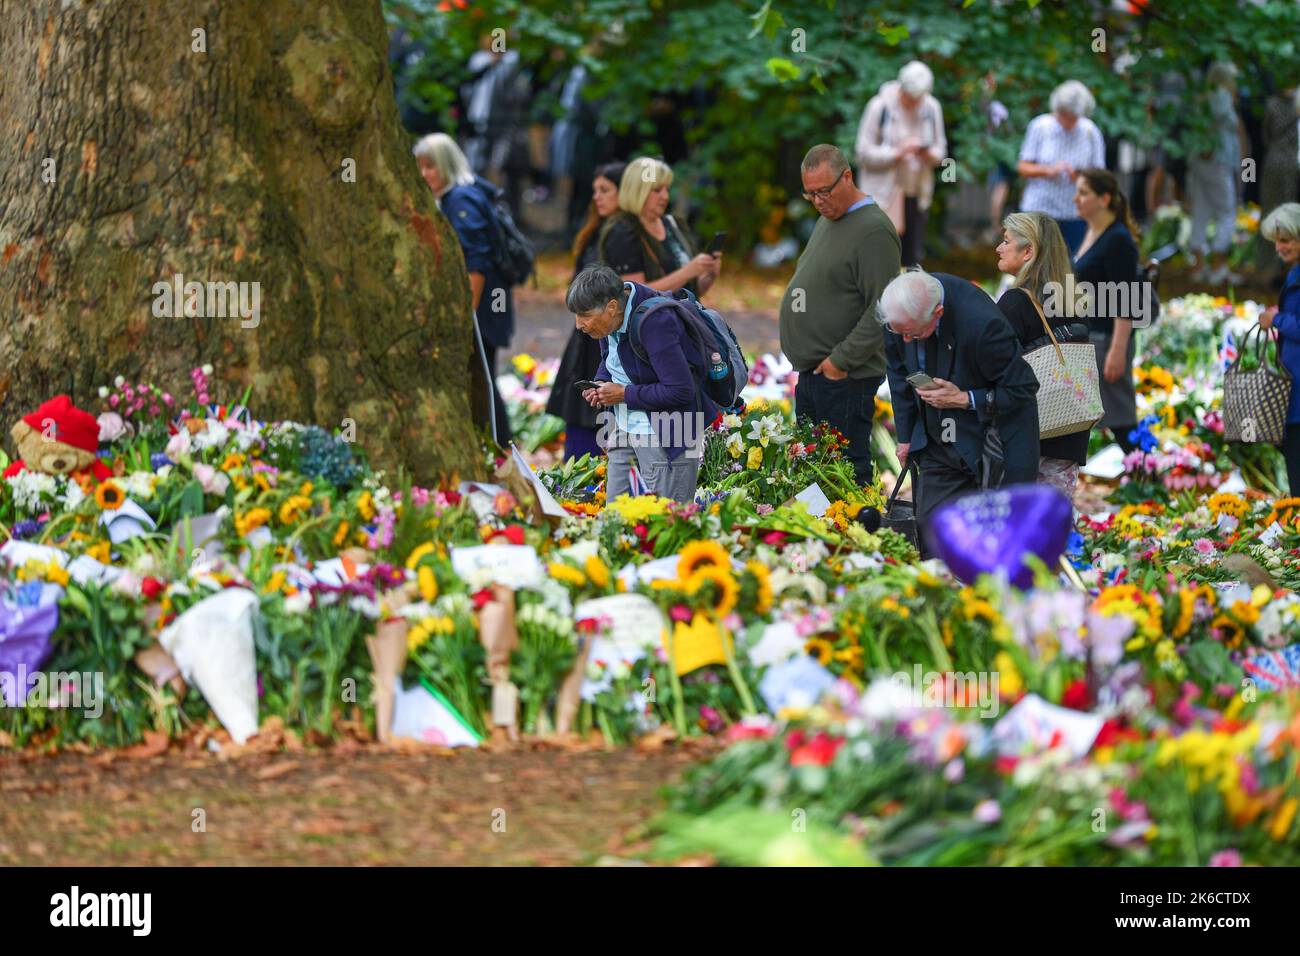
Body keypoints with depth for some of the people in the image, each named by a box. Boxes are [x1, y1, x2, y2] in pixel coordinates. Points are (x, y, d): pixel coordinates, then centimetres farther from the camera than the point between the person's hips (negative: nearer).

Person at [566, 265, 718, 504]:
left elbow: (680, 392, -27)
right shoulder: (611, 317, 0)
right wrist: (601, 384, 1)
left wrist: (625, 394, -19)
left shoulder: (655, 323, -25)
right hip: (625, 429, 9)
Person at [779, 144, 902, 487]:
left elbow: (882, 310, -21)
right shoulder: (827, 221, 17)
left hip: (844, 379, -10)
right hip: (811, 371, 10)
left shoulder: (873, 231, -15)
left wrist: (841, 360, -20)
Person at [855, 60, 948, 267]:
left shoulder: (931, 108, 2)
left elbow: (941, 150, 10)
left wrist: (929, 154, -14)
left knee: (913, 255, 4)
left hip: (917, 193, 4)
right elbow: (864, 152, -8)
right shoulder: (881, 107, -9)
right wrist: (897, 153, -22)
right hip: (883, 194, -4)